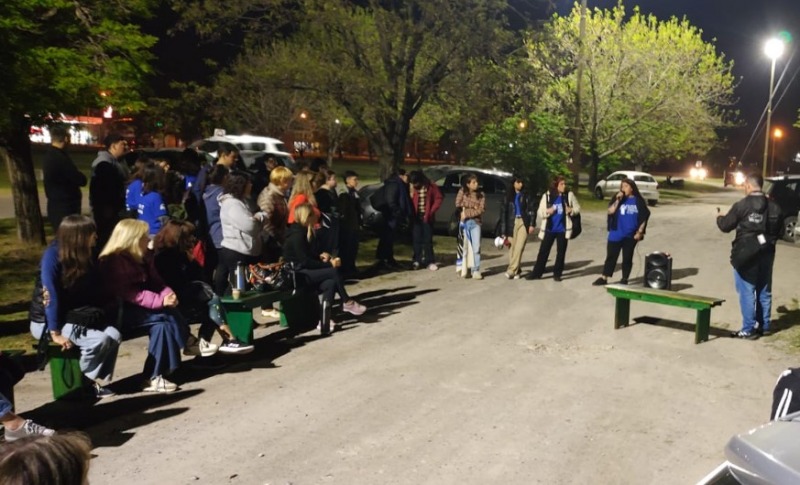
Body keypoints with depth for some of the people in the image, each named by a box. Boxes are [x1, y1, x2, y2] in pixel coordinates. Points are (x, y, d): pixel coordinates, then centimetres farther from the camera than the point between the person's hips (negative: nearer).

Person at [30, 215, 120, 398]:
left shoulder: (86, 255, 0)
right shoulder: (53, 255, -21)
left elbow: (95, 292, 4)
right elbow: (50, 295, -24)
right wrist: (56, 333, -25)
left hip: (75, 317, 7)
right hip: (47, 322, -6)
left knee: (114, 335, -16)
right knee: (99, 339, -26)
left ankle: (96, 380, 0)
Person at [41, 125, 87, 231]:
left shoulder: (48, 155, 11)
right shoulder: (60, 158, -20)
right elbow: (81, 180, -16)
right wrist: (80, 176, 4)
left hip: (56, 205, 10)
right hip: (65, 207, -10)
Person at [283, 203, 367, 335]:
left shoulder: (304, 231, 11)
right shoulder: (297, 235, -18)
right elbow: (305, 262, -21)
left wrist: (320, 256, 0)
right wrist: (329, 264, -17)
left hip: (303, 271, 9)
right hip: (296, 275, -9)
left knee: (331, 282, -14)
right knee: (333, 272, -18)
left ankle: (324, 321, -18)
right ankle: (347, 302, -1)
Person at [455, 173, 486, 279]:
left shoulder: (480, 194, 6)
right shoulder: (462, 191, 4)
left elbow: (481, 209, -3)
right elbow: (458, 204, -6)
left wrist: (467, 213, -12)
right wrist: (473, 207, -6)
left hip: (475, 222, 1)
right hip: (464, 222, -1)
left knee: (476, 247, -4)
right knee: (464, 246, -1)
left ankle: (476, 271, 0)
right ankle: (464, 270, 7)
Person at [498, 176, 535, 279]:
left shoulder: (526, 195, 9)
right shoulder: (508, 196, 8)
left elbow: (530, 210, 6)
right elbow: (503, 212, 6)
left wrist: (531, 224, -4)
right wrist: (503, 230, 1)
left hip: (523, 223, -1)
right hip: (512, 223, 1)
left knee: (519, 247, -12)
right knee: (513, 248, 1)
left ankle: (511, 271, -16)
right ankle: (516, 271, 11)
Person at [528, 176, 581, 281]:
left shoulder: (569, 195, 1)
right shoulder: (547, 196, -1)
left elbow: (577, 208, 8)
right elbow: (540, 213, 1)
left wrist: (571, 210, -12)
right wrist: (547, 211, -19)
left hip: (563, 229, 1)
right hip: (549, 228, 0)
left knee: (561, 252, 6)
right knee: (543, 251, 1)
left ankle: (557, 274, 17)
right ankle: (536, 273, 9)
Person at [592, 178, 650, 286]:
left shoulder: (638, 201, 0)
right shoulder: (618, 198, 3)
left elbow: (644, 218, 2)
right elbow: (610, 211, -9)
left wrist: (640, 232, -4)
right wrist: (618, 200, -17)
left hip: (631, 235, -1)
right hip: (616, 234, 1)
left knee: (627, 258, 8)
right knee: (611, 256, 4)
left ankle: (624, 279, 18)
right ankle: (603, 278, 9)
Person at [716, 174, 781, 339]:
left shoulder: (742, 206, -14)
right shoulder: (774, 207, 2)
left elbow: (725, 226, -6)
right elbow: (778, 230, 11)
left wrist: (719, 217, 15)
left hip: (746, 255, -5)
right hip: (766, 254, 5)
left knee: (747, 292, 0)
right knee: (764, 291, 15)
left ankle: (749, 329, 1)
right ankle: (764, 326, 24)